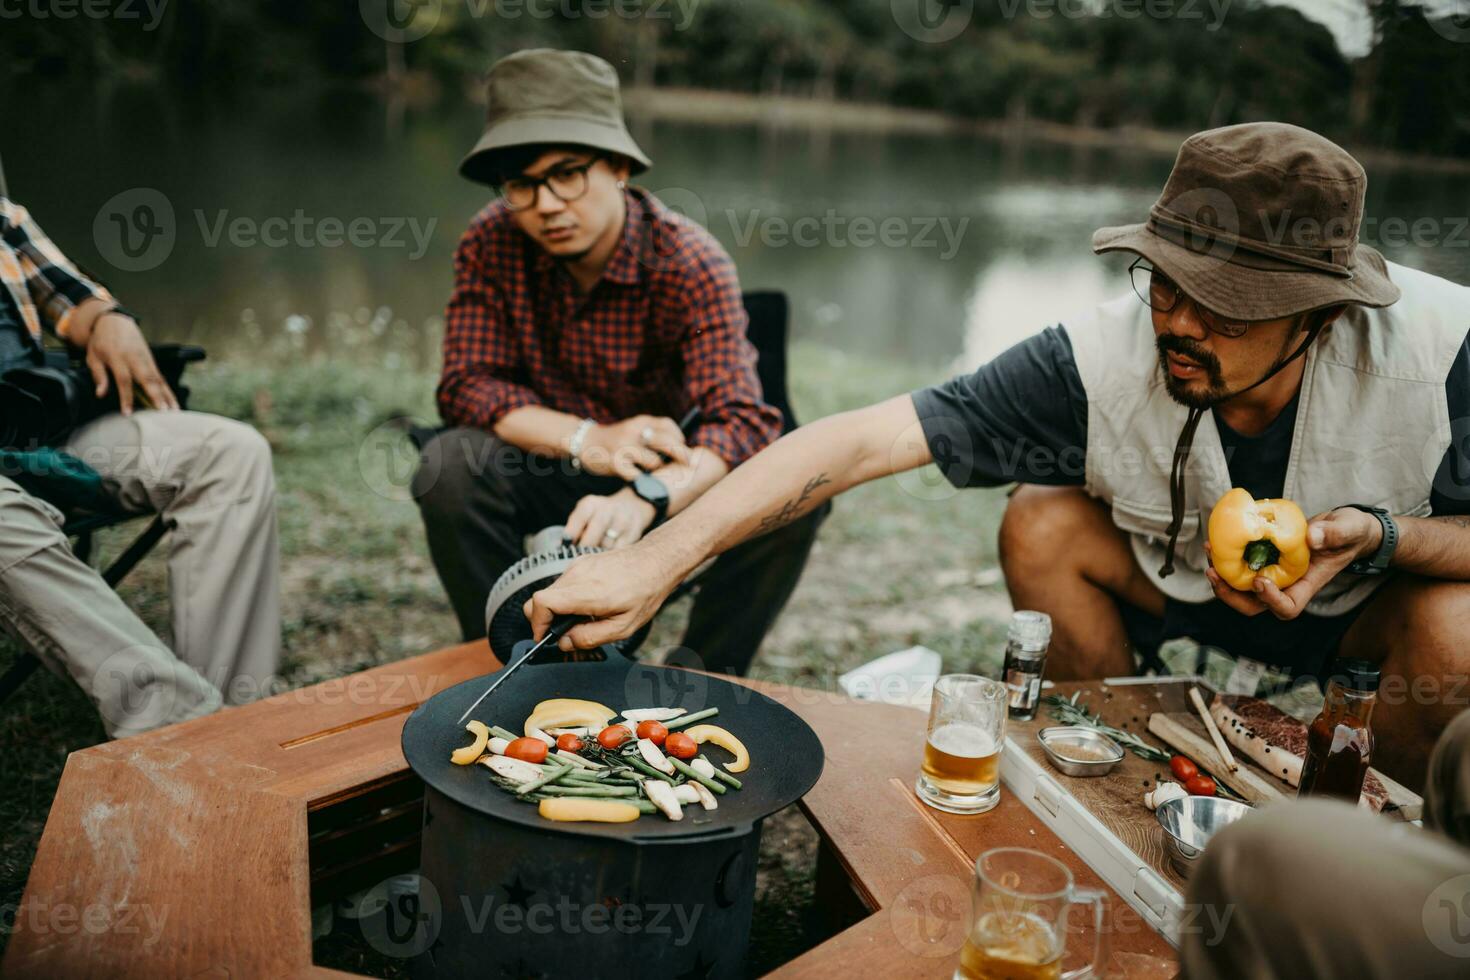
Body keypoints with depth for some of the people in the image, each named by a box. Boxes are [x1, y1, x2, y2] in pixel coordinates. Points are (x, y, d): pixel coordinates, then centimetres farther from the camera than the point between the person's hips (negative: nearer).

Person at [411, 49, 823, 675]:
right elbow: (467, 384, -13)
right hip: (551, 474, 1)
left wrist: (645, 498, -52)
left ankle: (701, 678, -7)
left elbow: (740, 421, -31)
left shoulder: (691, 263, -21)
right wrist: (587, 440, -31)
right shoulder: (491, 245, -14)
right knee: (450, 468, -28)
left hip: (666, 478, -1)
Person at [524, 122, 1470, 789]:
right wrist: (653, 561, -46)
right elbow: (858, 441, -38)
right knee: (1042, 522, -25)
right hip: (1176, 577, 1)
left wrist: (1379, 537, -39)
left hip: (1374, 590, 0)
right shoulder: (1103, 360, -32)